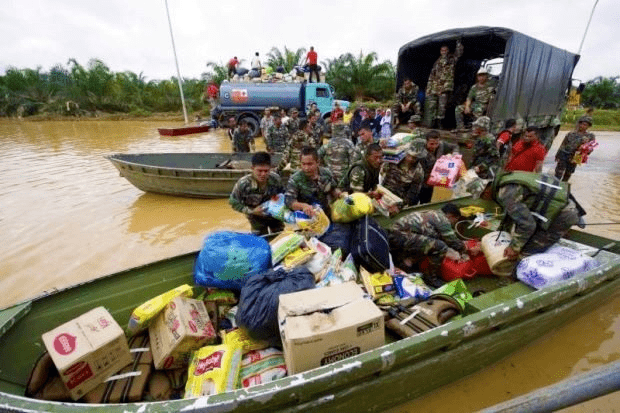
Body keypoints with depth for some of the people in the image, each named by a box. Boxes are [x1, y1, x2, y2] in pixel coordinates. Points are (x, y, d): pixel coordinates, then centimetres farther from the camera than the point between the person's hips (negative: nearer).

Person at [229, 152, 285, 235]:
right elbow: (233, 203, -18)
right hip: (257, 218, -2)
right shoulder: (243, 184, -31)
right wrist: (251, 211, -26)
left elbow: (282, 193, -1)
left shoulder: (275, 178, -23)